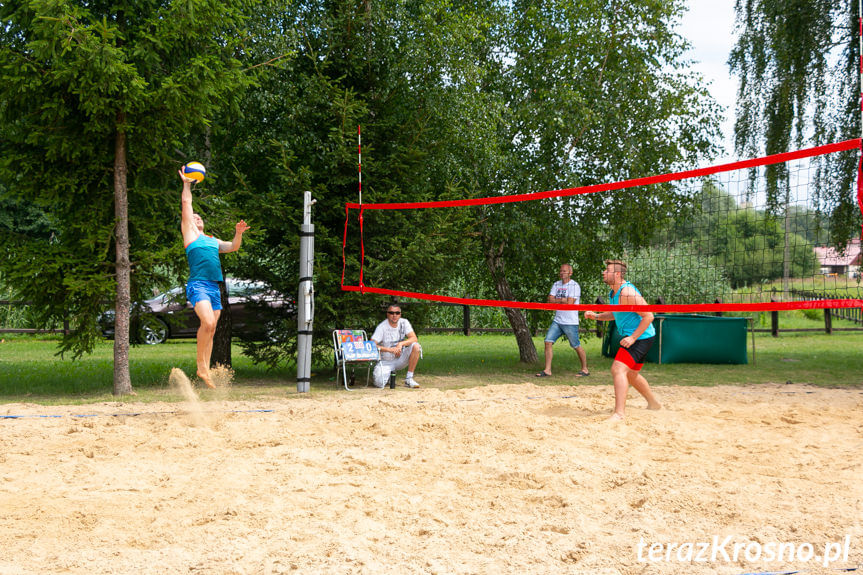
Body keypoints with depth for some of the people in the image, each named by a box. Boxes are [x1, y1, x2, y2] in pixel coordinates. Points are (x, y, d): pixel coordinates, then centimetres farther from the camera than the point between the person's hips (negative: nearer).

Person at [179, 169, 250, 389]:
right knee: (208, 323, -23)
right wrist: (186, 183, 17)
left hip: (214, 288, 6)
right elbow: (186, 204, 10)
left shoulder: (212, 240, 26)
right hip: (198, 284, -6)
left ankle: (206, 370, 7)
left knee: (211, 329, 3)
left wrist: (239, 233, 10)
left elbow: (233, 247, 27)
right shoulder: (189, 233, 11)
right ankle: (200, 364, -12)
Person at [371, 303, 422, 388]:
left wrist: (401, 344, -32)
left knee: (416, 346, -24)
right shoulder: (382, 327, -14)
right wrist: (390, 349, -35)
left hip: (400, 359, 2)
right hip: (386, 362, -2)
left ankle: (409, 379, -15)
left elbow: (414, 338, -14)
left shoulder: (404, 322, -4)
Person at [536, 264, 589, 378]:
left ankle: (585, 369, 18)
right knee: (548, 342, -4)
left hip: (570, 322, -6)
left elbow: (570, 303, -19)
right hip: (557, 320, 6)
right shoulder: (556, 285, 12)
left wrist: (557, 301, -6)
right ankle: (547, 370, 1)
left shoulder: (574, 286, -9)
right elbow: (550, 300, 3)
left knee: (576, 346, 2)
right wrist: (563, 300, -10)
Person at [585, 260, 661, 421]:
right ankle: (653, 404, 43)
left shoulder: (627, 293, -22)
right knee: (631, 374, 24)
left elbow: (648, 316, -23)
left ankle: (619, 413, -25)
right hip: (633, 337, 11)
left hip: (641, 337, -11)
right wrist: (596, 316, 8)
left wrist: (633, 338, -24)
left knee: (618, 369, -22)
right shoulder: (613, 292, 8)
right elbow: (616, 314, 24)